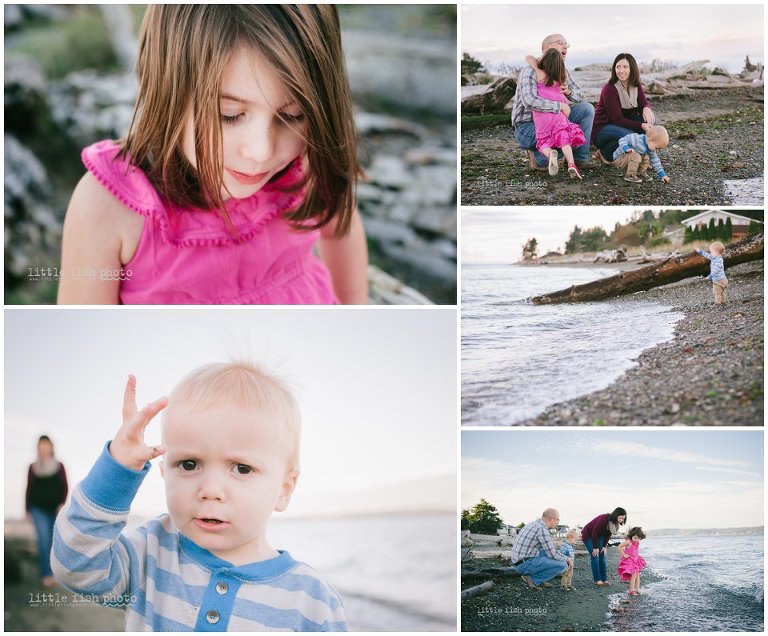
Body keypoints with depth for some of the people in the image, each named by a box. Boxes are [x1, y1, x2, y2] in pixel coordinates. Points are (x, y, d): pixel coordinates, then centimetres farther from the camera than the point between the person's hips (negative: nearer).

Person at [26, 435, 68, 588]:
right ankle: (47, 574, -18)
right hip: (39, 509, -1)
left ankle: (51, 572, 22)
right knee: (44, 540, -14)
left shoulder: (59, 466, 4)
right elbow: (29, 489, 8)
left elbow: (64, 487, 1)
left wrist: (62, 503, -14)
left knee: (53, 541, 8)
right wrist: (27, 510, 6)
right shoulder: (33, 468, 5)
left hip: (55, 509, 1)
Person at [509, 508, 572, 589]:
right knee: (563, 565, -11)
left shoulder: (534, 524, 15)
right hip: (526, 564, -10)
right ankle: (533, 579, -4)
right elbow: (552, 554, -14)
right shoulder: (542, 530, -17)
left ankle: (538, 579, 13)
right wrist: (567, 559, 4)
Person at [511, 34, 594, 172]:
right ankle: (538, 157, -4)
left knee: (587, 108, -4)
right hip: (527, 125, -8)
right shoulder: (531, 71, -18)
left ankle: (580, 158, -1)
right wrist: (560, 106, -30)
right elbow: (530, 101, -35)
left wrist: (569, 91, -14)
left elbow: (579, 96, 11)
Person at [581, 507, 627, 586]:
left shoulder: (615, 523, -11)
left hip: (599, 537, 7)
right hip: (588, 535, -7)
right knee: (595, 557, -13)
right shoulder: (603, 519, -35)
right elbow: (594, 533, -29)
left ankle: (604, 579, 3)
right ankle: (597, 580, -11)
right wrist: (595, 548, -22)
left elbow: (608, 534, 2)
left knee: (602, 557, 1)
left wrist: (604, 546, -5)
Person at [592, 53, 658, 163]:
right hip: (601, 129, -7)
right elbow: (618, 119, -25)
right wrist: (641, 125, -34)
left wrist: (646, 108, -30)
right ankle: (604, 154, -9)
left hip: (620, 125, 7)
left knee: (649, 118, -12)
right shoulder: (609, 89, -21)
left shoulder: (636, 86, 1)